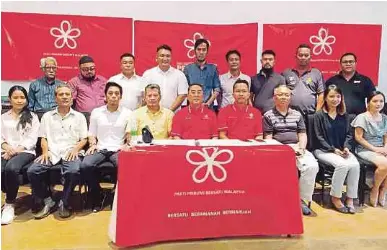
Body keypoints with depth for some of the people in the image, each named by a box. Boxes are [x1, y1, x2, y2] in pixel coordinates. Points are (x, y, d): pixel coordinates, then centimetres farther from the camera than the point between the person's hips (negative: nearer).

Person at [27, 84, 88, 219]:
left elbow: (84, 139, 10)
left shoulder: (79, 116, 14)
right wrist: (45, 151, -4)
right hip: (52, 153, 2)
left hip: (71, 153, -2)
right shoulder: (47, 116, 19)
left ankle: (64, 203, -10)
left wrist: (75, 149, -9)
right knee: (32, 171, -24)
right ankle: (48, 201, -3)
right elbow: (44, 138, 15)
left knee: (74, 171, -34)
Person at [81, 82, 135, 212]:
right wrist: (93, 144, -2)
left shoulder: (127, 113, 8)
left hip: (118, 150, -2)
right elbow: (92, 134, 16)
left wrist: (127, 144, -10)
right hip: (100, 149, 2)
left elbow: (131, 134, 8)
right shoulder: (96, 112, 14)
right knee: (85, 165, -29)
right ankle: (96, 196, -6)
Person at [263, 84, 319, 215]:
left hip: (297, 148, 4)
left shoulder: (297, 114, 20)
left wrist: (301, 148, -5)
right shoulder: (268, 116, 8)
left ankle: (302, 199, -8)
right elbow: (268, 138, 1)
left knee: (312, 166, -24)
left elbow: (302, 135, 14)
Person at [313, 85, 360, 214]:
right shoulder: (319, 115, -2)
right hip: (324, 150, -4)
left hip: (341, 150, 5)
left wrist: (346, 147, -7)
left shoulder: (344, 115, 12)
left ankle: (350, 199, -11)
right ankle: (335, 197, -13)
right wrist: (333, 149, -14)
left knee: (355, 165, -25)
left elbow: (348, 134, 12)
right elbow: (319, 137, -6)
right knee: (342, 165, -31)